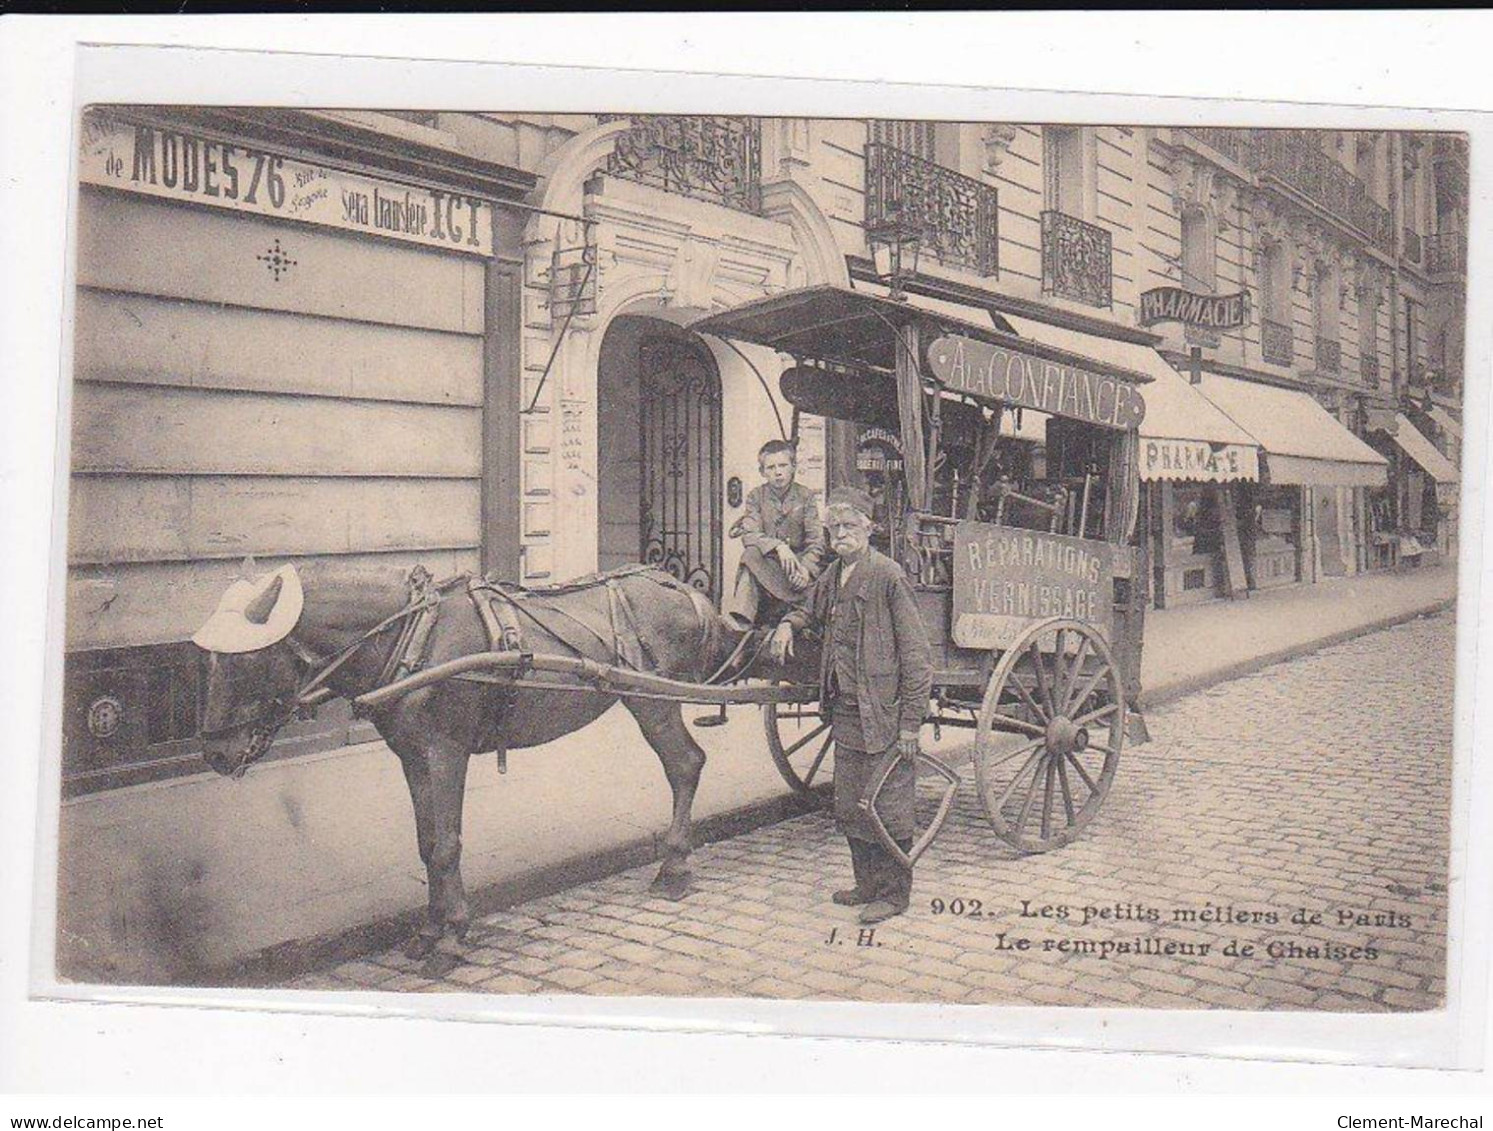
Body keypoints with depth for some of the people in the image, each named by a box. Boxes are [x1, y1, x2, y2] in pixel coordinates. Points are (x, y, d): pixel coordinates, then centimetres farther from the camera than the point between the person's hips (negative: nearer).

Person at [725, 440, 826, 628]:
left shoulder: (805, 496, 2)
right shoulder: (756, 496, 5)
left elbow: (816, 541, -6)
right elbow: (749, 534, -10)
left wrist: (806, 569, -25)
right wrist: (778, 546, -28)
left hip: (798, 559, 0)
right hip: (767, 562, 1)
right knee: (751, 554, -31)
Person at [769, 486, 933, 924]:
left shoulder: (887, 576, -13)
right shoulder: (832, 578, 10)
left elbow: (916, 655, -14)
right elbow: (809, 609, 33)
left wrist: (911, 723, -15)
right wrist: (787, 624, 9)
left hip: (884, 716, -8)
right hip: (845, 714, 8)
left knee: (886, 807, 3)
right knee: (848, 807, 16)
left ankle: (894, 893, 18)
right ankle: (868, 883, 31)